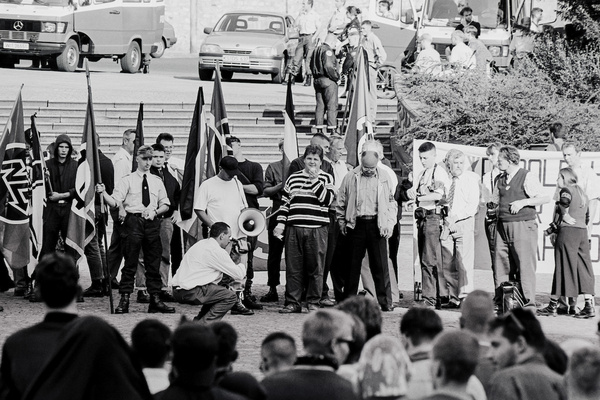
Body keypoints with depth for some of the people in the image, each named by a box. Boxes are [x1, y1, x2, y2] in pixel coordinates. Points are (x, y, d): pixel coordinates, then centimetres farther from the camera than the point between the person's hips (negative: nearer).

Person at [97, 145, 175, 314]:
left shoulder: (157, 181, 13)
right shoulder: (127, 180, 1)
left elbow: (165, 205, 17)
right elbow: (115, 202, -6)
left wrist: (155, 211, -2)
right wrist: (103, 193, -22)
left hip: (152, 222, 4)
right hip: (134, 221, -3)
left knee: (153, 263, 6)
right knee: (130, 263, -4)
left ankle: (155, 300, 11)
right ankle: (124, 300, -2)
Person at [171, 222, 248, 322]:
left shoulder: (202, 244, 18)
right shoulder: (217, 251, -12)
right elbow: (239, 275, -7)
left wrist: (232, 261, 18)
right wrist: (239, 262, 13)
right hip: (190, 293, -10)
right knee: (231, 297, -7)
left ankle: (198, 320, 22)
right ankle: (203, 325, -10)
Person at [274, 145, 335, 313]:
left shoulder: (326, 178, 7)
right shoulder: (293, 178, 15)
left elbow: (327, 199, -10)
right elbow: (285, 203, 17)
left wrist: (314, 179, -10)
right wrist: (281, 223, 7)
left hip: (317, 229, -2)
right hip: (294, 228, 2)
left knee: (315, 268, -1)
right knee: (293, 267, 2)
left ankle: (313, 302, 7)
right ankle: (292, 302, 7)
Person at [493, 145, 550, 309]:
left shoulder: (527, 177, -5)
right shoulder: (500, 180, 15)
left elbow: (544, 198, -9)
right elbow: (495, 201, 27)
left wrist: (523, 202, -15)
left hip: (522, 226, -6)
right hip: (503, 226, 6)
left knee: (525, 264, -6)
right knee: (501, 264, 5)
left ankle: (528, 302, -3)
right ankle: (500, 301, 11)